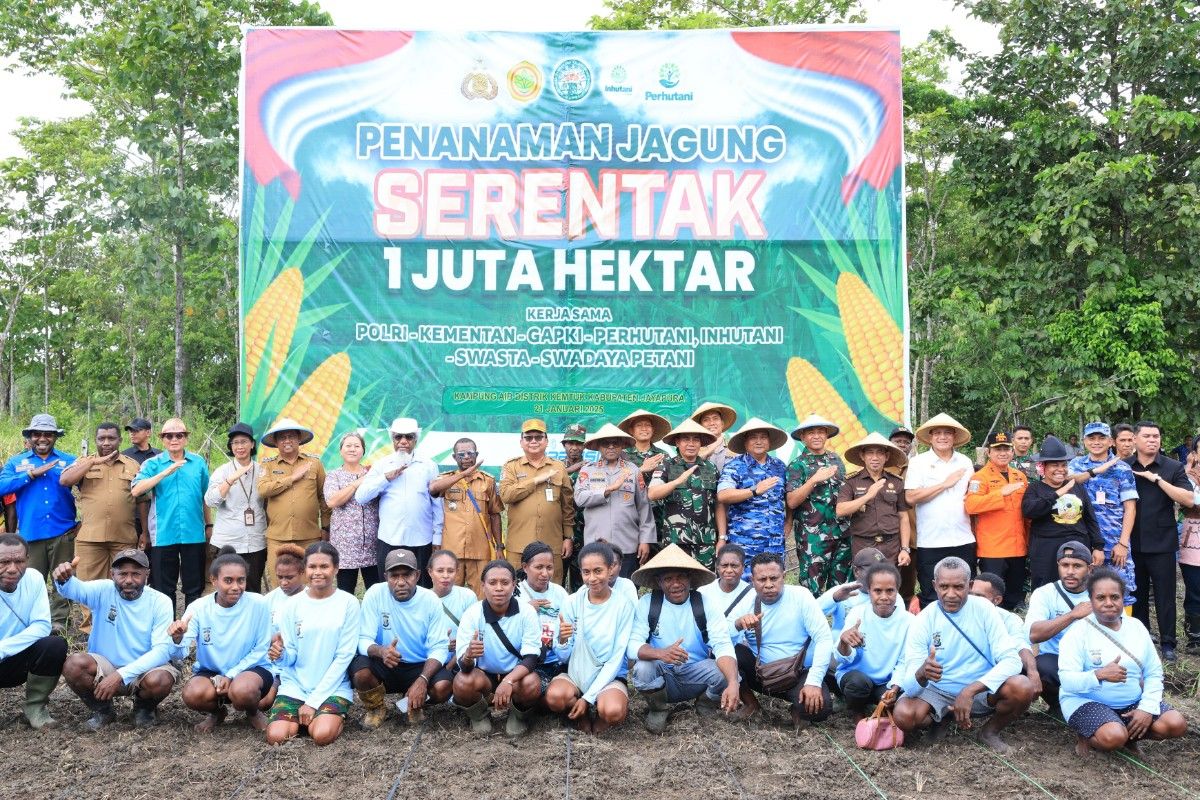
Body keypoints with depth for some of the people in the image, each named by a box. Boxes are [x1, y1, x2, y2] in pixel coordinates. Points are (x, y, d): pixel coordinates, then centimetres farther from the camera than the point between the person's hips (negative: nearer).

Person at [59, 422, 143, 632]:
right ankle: (88, 628, 13)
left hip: (124, 537, 0)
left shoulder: (133, 465, 11)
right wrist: (95, 461, -12)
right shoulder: (84, 462, 10)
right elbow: (64, 480, -9)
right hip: (90, 536, 0)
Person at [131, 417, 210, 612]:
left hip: (194, 535, 1)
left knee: (194, 588, 9)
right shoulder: (153, 464, 2)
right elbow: (136, 490, -14)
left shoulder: (199, 462, 7)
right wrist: (166, 473, -20)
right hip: (163, 535, -1)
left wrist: (209, 525, 13)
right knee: (164, 588, 9)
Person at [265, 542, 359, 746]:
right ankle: (299, 717, 10)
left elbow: (344, 657, -8)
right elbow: (290, 657, 3)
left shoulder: (348, 603, -6)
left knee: (322, 735, -27)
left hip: (333, 687, -2)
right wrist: (281, 655, -23)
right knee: (276, 736, -21)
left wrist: (313, 701, -12)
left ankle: (335, 716, 6)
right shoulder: (292, 605, 1)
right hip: (295, 686, 2)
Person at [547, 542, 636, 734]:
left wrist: (588, 698, -14)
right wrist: (562, 640, -25)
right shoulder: (573, 602, -4)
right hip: (575, 674, 2)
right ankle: (582, 715, 2)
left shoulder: (623, 606, -9)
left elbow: (616, 659, -8)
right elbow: (563, 657, -1)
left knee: (612, 711, -34)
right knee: (554, 696, -30)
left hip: (609, 677, -2)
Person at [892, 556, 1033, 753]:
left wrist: (970, 691, -31)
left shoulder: (983, 609, -11)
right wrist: (922, 674, -44)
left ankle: (991, 731, 1)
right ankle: (945, 719, 6)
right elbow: (909, 685, -18)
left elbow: (1012, 660, -20)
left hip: (982, 690, 0)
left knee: (1022, 688, -29)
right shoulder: (923, 620, -13)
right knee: (903, 716, -29)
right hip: (938, 692, 0)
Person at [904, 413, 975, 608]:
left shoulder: (965, 462, 12)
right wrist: (945, 484, -10)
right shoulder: (918, 462, -1)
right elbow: (911, 497, -12)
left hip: (963, 540, 4)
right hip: (930, 542, -4)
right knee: (930, 597, 2)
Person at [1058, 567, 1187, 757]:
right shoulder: (1078, 633, -11)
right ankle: (1087, 738, 0)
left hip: (1134, 702, 5)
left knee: (1177, 724, -16)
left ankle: (1129, 735, 7)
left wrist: (1147, 708, -12)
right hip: (1088, 702, -5)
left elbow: (1154, 673, 4)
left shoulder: (1136, 626, 5)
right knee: (1113, 737, -33)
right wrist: (1099, 675, -37)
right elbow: (1067, 681, -19)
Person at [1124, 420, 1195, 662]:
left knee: (1164, 595, 3)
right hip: (1132, 543, 2)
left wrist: (1157, 479, -18)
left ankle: (1167, 643, 14)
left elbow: (1189, 500, -13)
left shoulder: (1173, 468, -1)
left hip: (1161, 543, -2)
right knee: (1136, 594, 12)